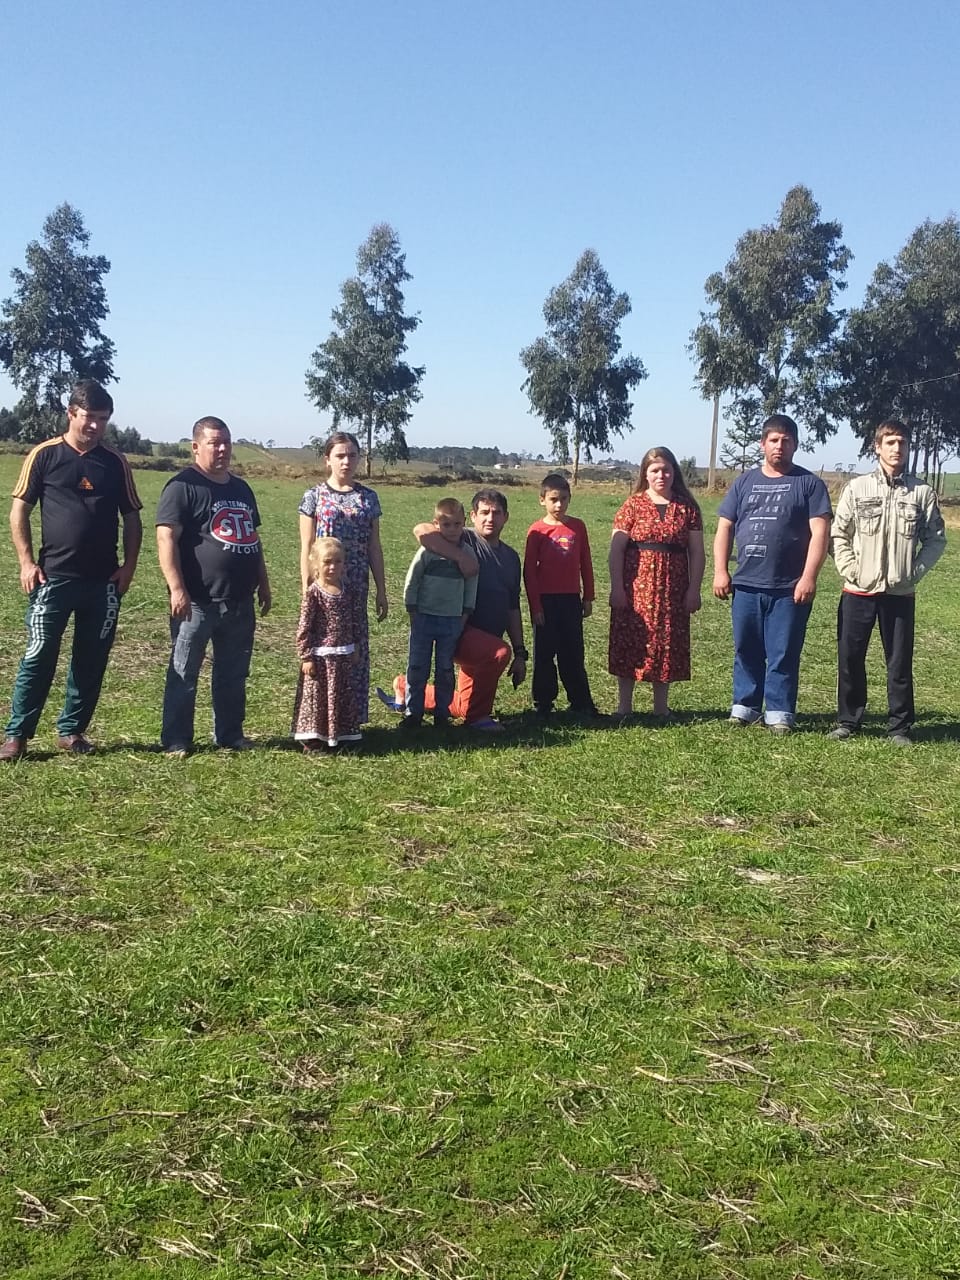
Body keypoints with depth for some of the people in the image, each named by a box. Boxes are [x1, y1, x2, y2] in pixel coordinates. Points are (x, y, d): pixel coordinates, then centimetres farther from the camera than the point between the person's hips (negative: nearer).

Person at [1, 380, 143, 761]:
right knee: (39, 657, -2)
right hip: (53, 577, -3)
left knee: (91, 661, 8)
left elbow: (132, 518, 11)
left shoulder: (116, 463, 6)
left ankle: (71, 730, 21)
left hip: (103, 582, 3)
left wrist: (129, 565, 1)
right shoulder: (45, 455, -1)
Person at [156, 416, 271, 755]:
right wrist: (177, 589, -21)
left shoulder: (241, 489, 17)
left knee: (234, 675, 13)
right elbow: (166, 539, -14)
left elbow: (253, 539, 24)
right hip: (197, 601, -7)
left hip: (239, 602, 7)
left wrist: (263, 584, 19)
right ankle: (176, 740, 8)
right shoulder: (183, 486, -7)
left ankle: (230, 735, 24)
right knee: (184, 673, 1)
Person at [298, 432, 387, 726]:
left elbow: (374, 548, 10)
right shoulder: (314, 496, 0)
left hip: (356, 587, 3)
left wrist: (381, 590, 8)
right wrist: (307, 591, -7)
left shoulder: (368, 498, 8)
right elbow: (307, 548, -1)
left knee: (355, 649, 5)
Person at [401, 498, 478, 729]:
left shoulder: (468, 554, 0)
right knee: (417, 668, 1)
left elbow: (471, 586, 7)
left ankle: (442, 713, 17)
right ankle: (413, 713, 9)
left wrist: (465, 615, 3)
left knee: (445, 670, 7)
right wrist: (412, 611, -2)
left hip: (452, 621, 1)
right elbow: (411, 581, 0)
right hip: (424, 618, -1)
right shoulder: (427, 551, -5)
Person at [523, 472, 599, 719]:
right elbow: (529, 571, -5)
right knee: (544, 653, 5)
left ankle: (581, 703, 16)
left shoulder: (578, 526, 4)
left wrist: (588, 597, 9)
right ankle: (543, 705, 13)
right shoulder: (537, 530, -6)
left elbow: (586, 563, 10)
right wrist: (535, 606, -8)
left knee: (573, 653, 10)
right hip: (546, 599, -3)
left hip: (571, 599, 3)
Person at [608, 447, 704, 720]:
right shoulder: (633, 505, 0)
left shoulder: (687, 508, 6)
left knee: (667, 646, 6)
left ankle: (661, 707, 18)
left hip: (672, 591, 2)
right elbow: (616, 549, -3)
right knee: (629, 646, 1)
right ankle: (624, 706, 11)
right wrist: (617, 587, -9)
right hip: (635, 588, -1)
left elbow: (697, 552, 6)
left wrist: (694, 589, 0)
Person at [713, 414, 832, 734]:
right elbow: (724, 528, 12)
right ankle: (744, 706, 20)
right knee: (746, 650, 10)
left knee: (783, 655, 1)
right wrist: (720, 571, 2)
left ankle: (779, 713, 9)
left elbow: (820, 533, -5)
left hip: (789, 588, -3)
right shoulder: (744, 482, 12)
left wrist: (808, 577, -13)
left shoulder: (809, 484, 2)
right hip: (746, 585, 3)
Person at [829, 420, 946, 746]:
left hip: (900, 593, 0)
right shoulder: (857, 488, 1)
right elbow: (840, 535, 3)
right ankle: (848, 720, 19)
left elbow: (936, 539, 6)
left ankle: (900, 726, 15)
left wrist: (914, 572, -4)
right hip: (858, 592, 0)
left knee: (900, 661, 5)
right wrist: (850, 571, -6)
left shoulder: (922, 492, 1)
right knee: (850, 658, 6)